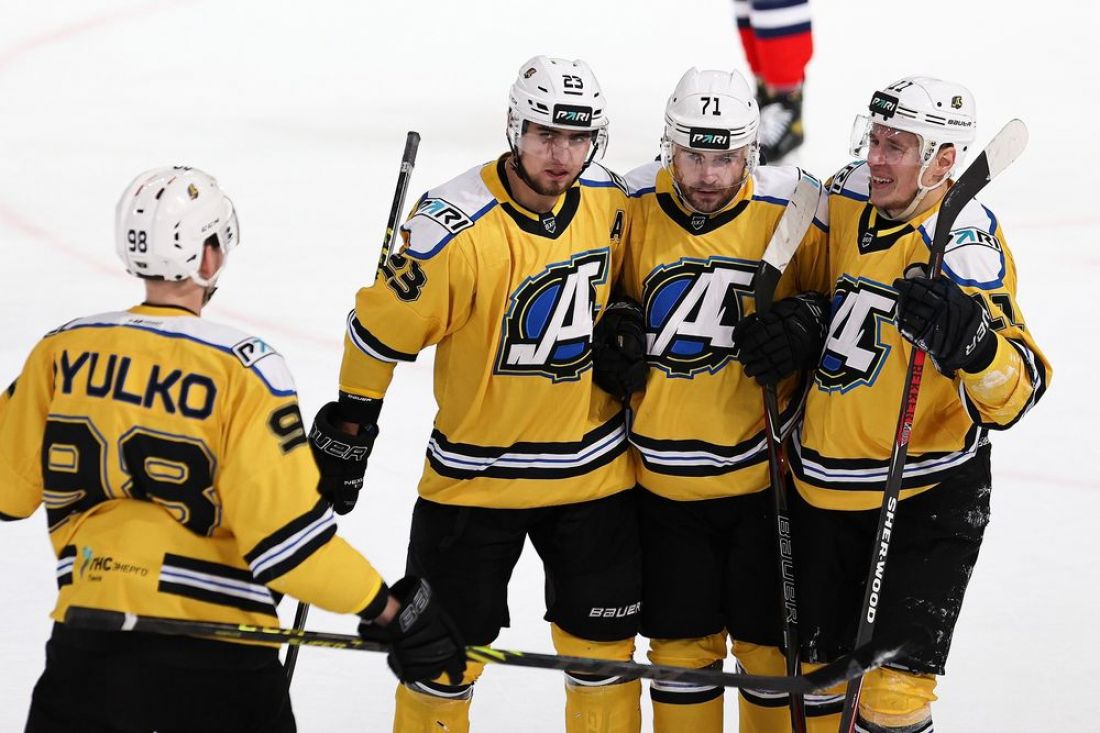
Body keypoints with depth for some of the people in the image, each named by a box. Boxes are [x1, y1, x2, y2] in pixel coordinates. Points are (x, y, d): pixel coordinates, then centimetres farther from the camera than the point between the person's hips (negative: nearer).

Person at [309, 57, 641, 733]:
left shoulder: (611, 202, -6)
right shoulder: (456, 228, -23)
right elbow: (383, 327, -13)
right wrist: (347, 429, -6)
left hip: (593, 467, 4)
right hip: (474, 470, -4)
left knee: (602, 645, 12)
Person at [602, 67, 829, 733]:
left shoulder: (793, 214, -11)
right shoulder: (632, 211, -6)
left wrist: (807, 321, -19)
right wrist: (608, 335, -9)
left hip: (767, 471, -2)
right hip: (665, 473, 2)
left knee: (772, 642, 9)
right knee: (681, 644, 12)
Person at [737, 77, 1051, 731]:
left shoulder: (963, 245, -19)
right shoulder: (844, 200, 0)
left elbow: (1015, 390, -29)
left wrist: (967, 337, -46)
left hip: (925, 496, -6)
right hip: (823, 487, 6)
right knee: (818, 670, 16)